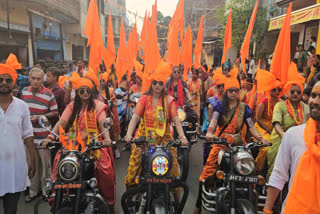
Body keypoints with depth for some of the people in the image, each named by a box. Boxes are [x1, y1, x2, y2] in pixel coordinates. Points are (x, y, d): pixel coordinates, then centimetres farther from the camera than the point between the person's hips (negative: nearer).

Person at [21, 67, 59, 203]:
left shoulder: (48, 94, -8)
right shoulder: (24, 91, 5)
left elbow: (55, 113, -5)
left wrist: (39, 116, -16)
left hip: (43, 136, -4)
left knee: (46, 164, 5)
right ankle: (33, 191, 29)